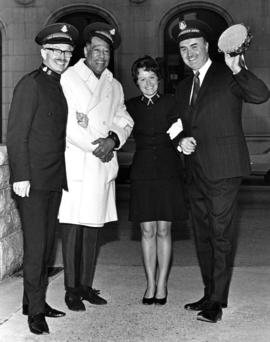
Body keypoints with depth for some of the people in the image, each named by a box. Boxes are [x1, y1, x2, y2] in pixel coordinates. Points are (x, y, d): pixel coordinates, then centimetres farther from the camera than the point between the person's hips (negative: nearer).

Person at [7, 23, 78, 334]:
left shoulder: (60, 86, 14)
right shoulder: (30, 84, -8)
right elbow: (16, 135, -12)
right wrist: (20, 176, -16)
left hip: (55, 180, 8)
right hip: (33, 180, -8)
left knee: (46, 243, 13)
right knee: (35, 246, -3)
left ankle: (35, 301, 25)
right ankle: (35, 309, 9)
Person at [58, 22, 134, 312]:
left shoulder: (114, 86, 19)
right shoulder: (68, 78, 0)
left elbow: (124, 121, 12)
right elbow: (67, 124, -9)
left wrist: (113, 139, -8)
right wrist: (95, 147, -12)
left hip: (103, 166, 5)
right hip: (75, 165, -5)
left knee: (93, 227, 8)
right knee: (72, 227, -4)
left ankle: (86, 285, 17)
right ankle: (71, 289, 4)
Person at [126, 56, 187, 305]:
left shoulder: (171, 103, 3)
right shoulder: (131, 106, 7)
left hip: (168, 172, -1)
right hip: (142, 172, 1)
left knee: (164, 230, 3)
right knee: (147, 230, 4)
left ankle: (162, 284, 15)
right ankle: (151, 284, 16)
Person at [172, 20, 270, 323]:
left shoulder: (226, 76, -3)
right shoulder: (183, 88, 18)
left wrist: (238, 70, -34)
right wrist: (181, 141, 1)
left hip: (222, 170, -7)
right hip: (196, 172, 7)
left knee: (220, 235, -4)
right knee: (202, 236, 14)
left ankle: (217, 301, 4)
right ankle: (210, 294, 26)